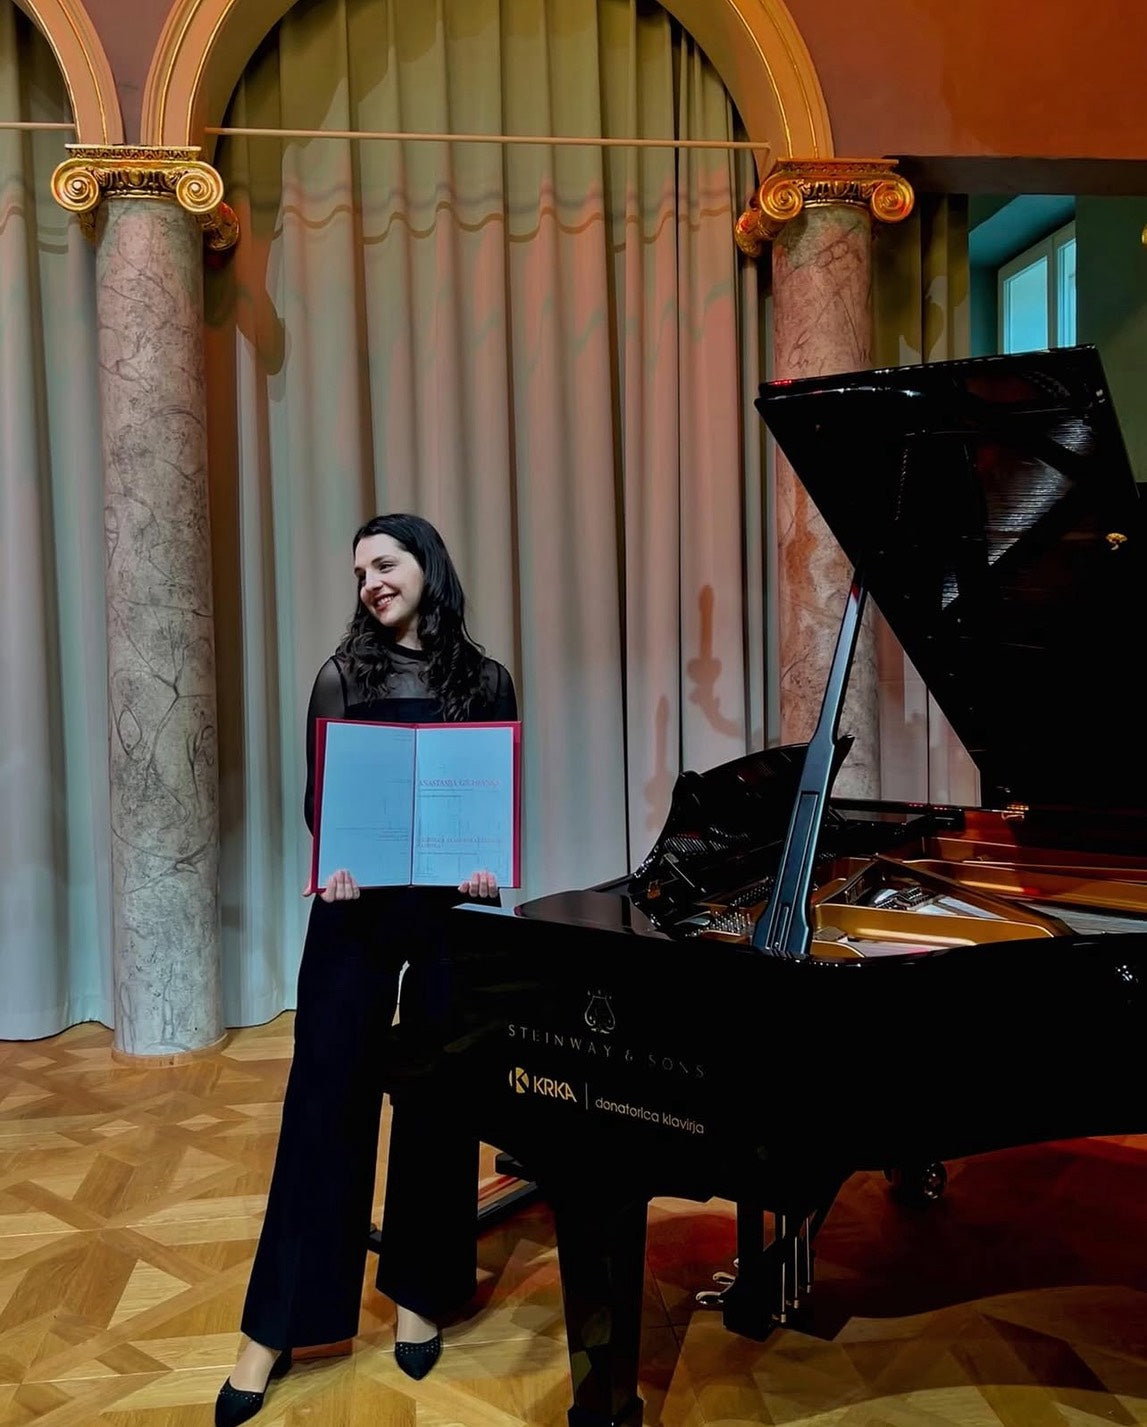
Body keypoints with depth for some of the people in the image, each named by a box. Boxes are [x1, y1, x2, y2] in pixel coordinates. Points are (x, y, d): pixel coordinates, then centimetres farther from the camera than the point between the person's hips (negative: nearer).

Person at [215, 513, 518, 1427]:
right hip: (356, 909, 0)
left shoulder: (483, 681, 4)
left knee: (436, 1101, 9)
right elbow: (317, 796, 3)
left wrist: (489, 862, -13)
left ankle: (419, 1294, 27)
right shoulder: (344, 676, 4)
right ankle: (277, 1325, 14)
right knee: (327, 1099, 2)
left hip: (449, 910, 0)